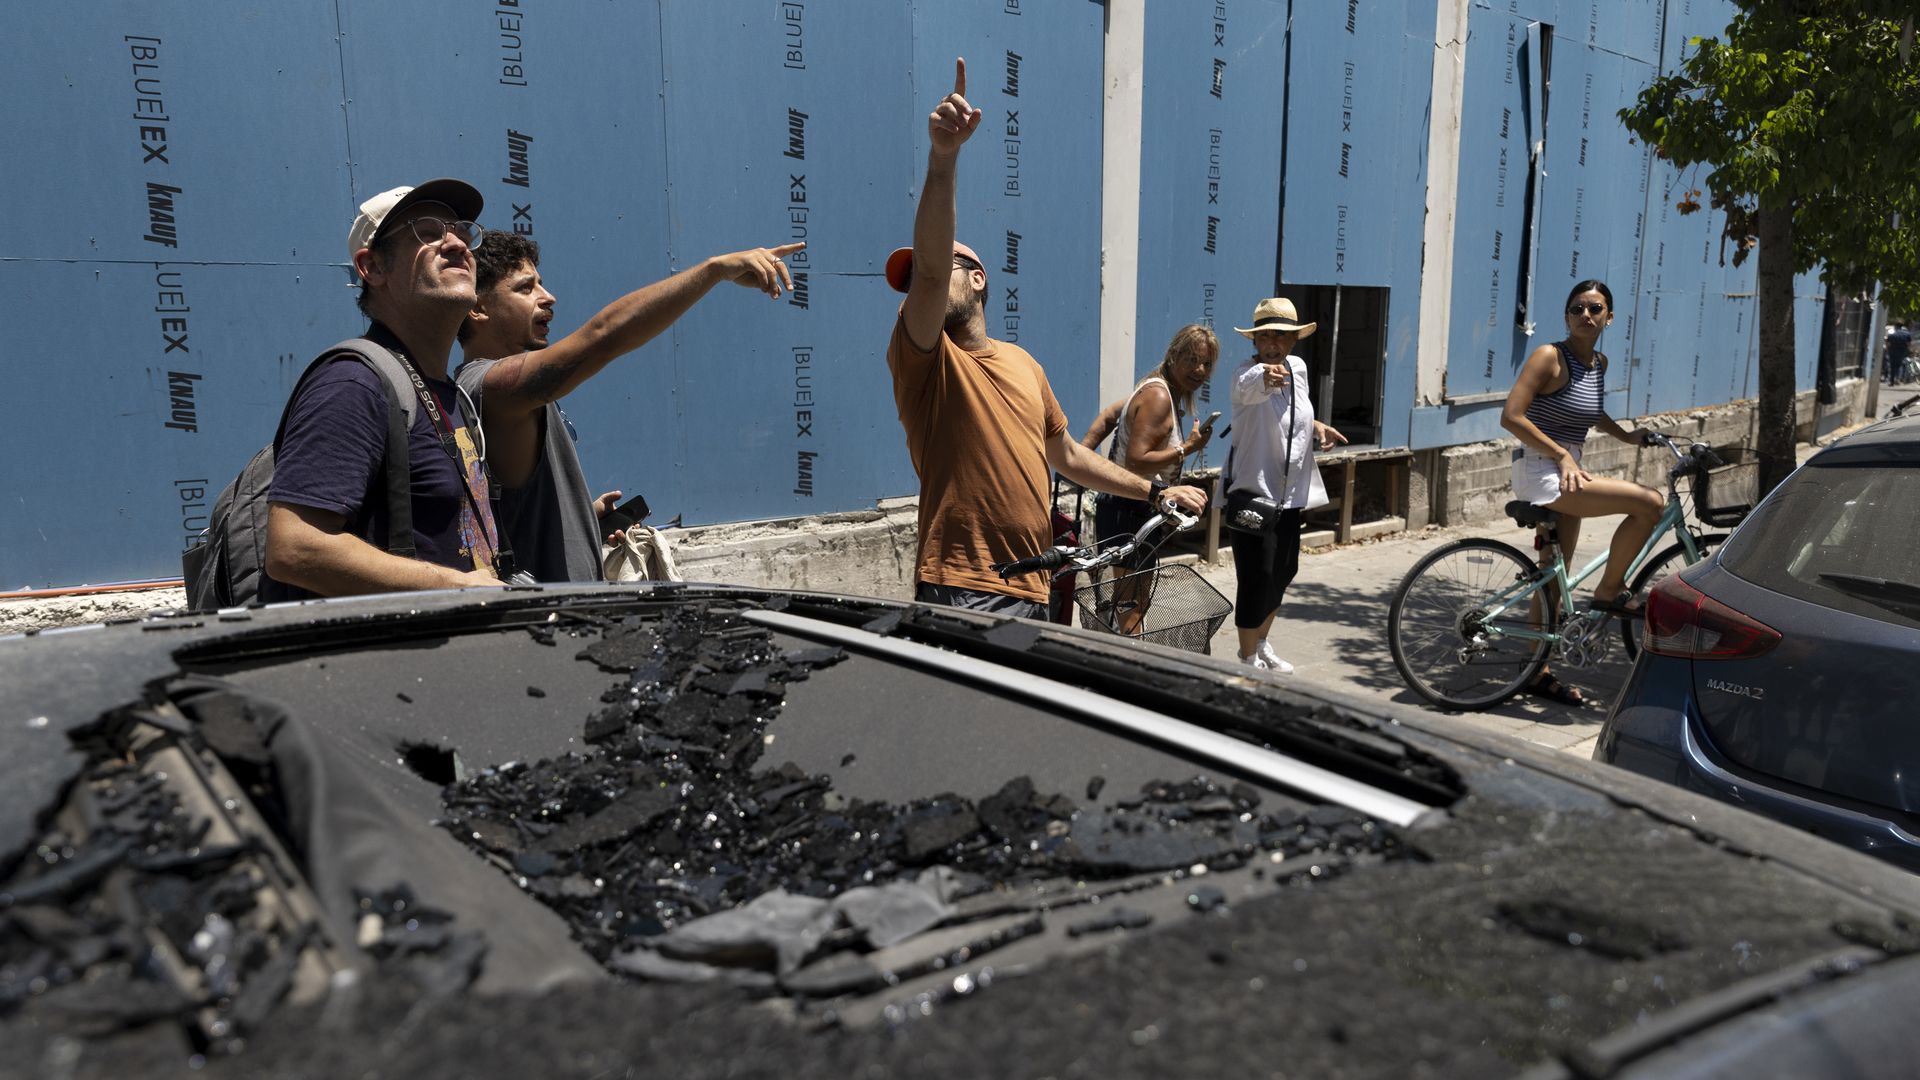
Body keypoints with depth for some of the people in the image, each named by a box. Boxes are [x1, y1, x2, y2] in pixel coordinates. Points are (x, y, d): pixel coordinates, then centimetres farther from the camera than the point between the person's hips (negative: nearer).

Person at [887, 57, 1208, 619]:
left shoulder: (1023, 363, 16)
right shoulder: (922, 358, -4)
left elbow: (1068, 455, 26)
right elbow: (929, 268, -23)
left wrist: (1155, 490, 28)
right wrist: (942, 156, -35)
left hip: (1031, 589, 6)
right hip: (961, 595, -6)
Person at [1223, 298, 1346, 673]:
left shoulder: (1298, 368, 4)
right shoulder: (1247, 374, -19)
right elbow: (1251, 385, -46)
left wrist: (1318, 428, 6)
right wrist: (1266, 379, -68)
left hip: (1290, 495, 8)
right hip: (1254, 494, -8)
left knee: (1284, 572, 19)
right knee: (1256, 578, -7)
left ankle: (1262, 644, 39)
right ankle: (1249, 660, 10)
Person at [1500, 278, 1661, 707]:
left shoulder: (1599, 363, 11)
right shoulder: (1550, 356, -12)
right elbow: (1511, 416, -19)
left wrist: (1626, 436, 20)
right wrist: (1561, 454, -20)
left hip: (1565, 474, 8)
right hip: (1539, 472, -8)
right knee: (1650, 503, -19)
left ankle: (1539, 673, 22)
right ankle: (1609, 591, 0)